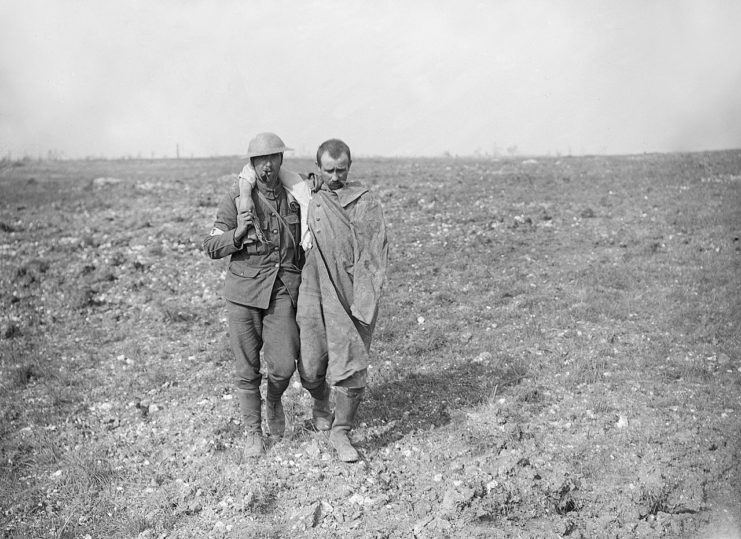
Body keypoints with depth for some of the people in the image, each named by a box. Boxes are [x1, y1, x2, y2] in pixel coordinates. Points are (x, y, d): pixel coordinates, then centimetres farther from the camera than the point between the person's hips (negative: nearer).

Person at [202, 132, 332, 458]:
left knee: (283, 364, -8)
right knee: (247, 369, 5)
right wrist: (237, 235, -19)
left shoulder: (293, 198, 6)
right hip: (244, 289, -1)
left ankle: (274, 401, 26)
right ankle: (252, 432, 24)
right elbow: (211, 247, -1)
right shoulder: (236, 198, -3)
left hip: (282, 290, 1)